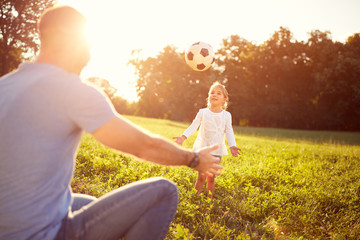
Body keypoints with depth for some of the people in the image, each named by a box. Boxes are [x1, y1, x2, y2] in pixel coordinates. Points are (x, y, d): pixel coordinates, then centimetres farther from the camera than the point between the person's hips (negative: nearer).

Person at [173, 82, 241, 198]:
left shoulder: (226, 115, 2)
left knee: (211, 177, 4)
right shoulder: (203, 112, 0)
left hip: (217, 149, 1)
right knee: (201, 176, -5)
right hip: (203, 148, -1)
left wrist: (232, 146, -14)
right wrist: (183, 137, -18)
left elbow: (229, 132, 0)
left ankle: (210, 197, 18)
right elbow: (193, 126, -5)